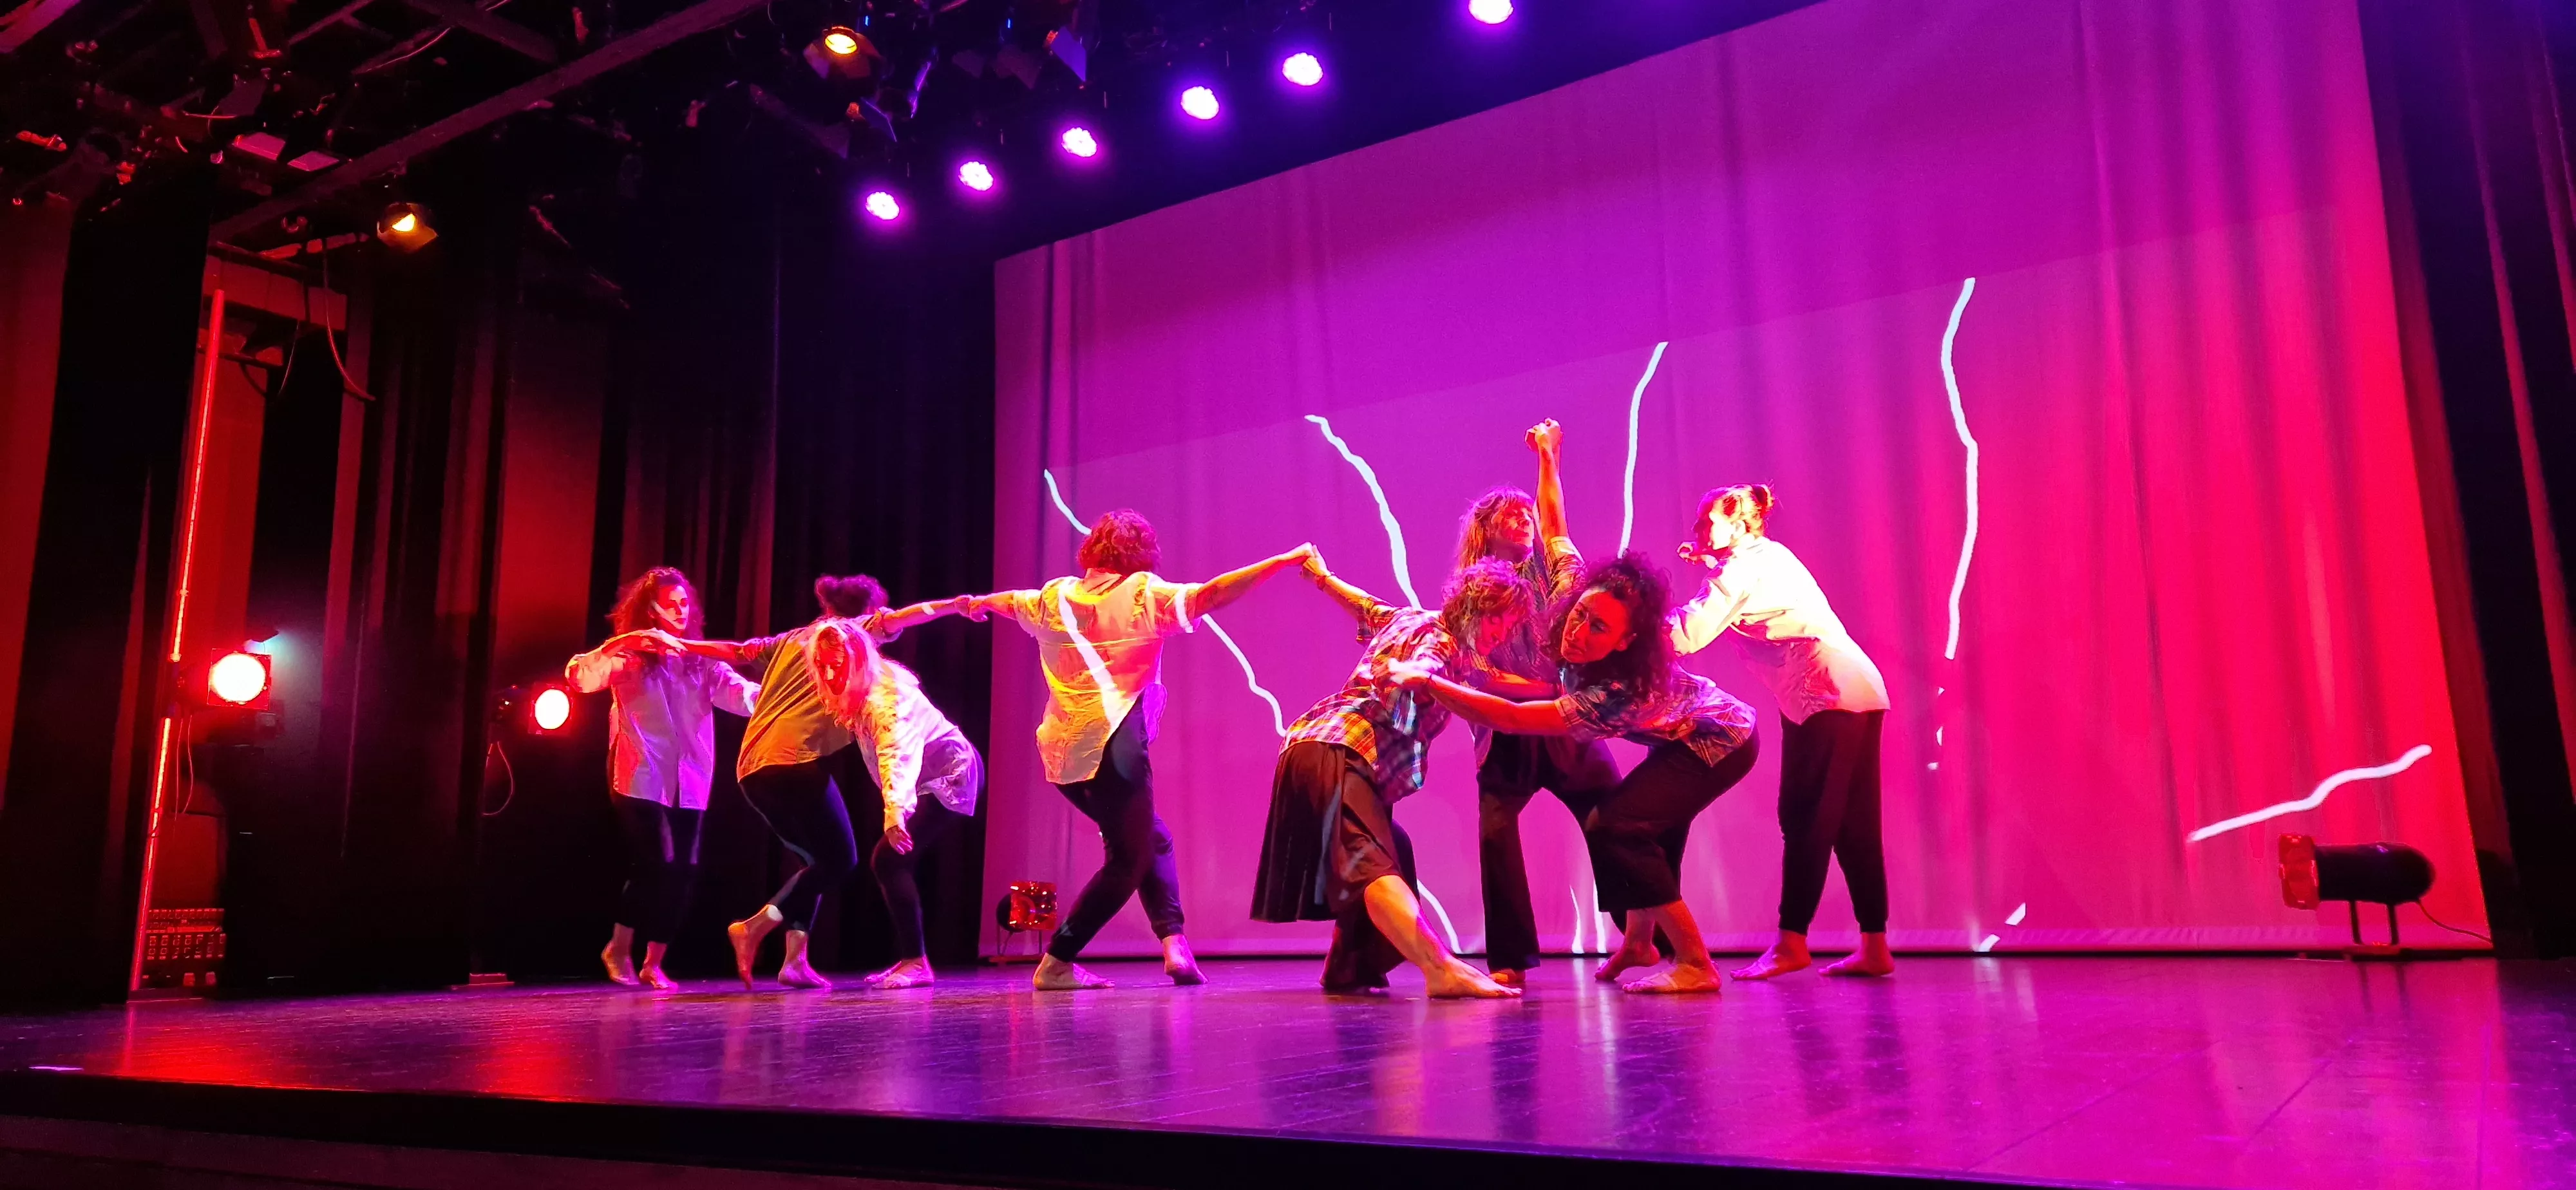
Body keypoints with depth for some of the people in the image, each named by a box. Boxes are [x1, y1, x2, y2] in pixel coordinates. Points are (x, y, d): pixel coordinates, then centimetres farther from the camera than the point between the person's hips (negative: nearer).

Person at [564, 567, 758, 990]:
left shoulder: (702, 661, 12)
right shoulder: (629, 658, 3)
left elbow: (744, 694, -2)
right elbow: (578, 677, -13)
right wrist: (618, 645, -27)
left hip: (689, 784, 4)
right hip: (642, 780, -4)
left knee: (682, 873, 2)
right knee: (657, 864, -14)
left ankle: (653, 964, 16)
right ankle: (619, 949, 9)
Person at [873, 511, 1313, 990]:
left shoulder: (1055, 596, 13)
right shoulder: (1144, 594, 0)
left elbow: (999, 601, 29)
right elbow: (1210, 595, -11)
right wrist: (1283, 561, -8)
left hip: (1062, 750, 7)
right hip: (1112, 741, -6)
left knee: (1151, 840, 17)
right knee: (1128, 859, 4)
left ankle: (1174, 942, 2)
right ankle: (1057, 963, -1)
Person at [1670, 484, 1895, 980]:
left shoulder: (1742, 569, -9)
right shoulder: (1766, 558, 19)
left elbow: (1688, 635, -18)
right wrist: (1710, 563, 20)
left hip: (1827, 697, -10)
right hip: (1859, 694, 10)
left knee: (1805, 818, -7)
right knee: (1851, 824, 9)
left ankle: (1791, 942, -6)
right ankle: (1874, 947, 11)